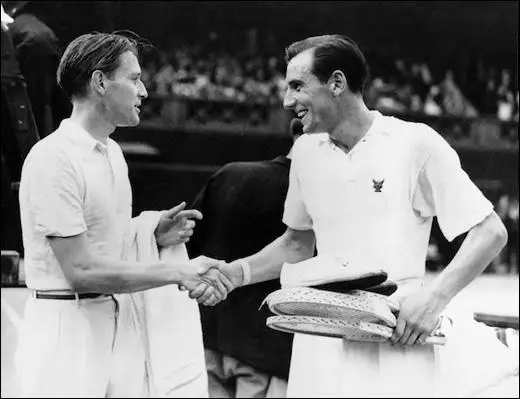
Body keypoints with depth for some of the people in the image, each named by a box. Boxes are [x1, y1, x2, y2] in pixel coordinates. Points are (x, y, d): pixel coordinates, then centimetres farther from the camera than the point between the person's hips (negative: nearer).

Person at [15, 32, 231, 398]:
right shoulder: (53, 159, -15)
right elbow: (81, 270, -19)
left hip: (122, 323, 8)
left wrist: (152, 236, 1)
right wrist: (178, 272, -16)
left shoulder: (113, 152, 13)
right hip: (68, 326, -8)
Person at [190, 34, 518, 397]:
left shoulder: (416, 143, -5)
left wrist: (436, 296, -16)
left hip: (401, 338, -3)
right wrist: (234, 273, 8)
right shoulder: (306, 151, 10)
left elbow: (491, 232, -4)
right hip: (327, 348, 4)